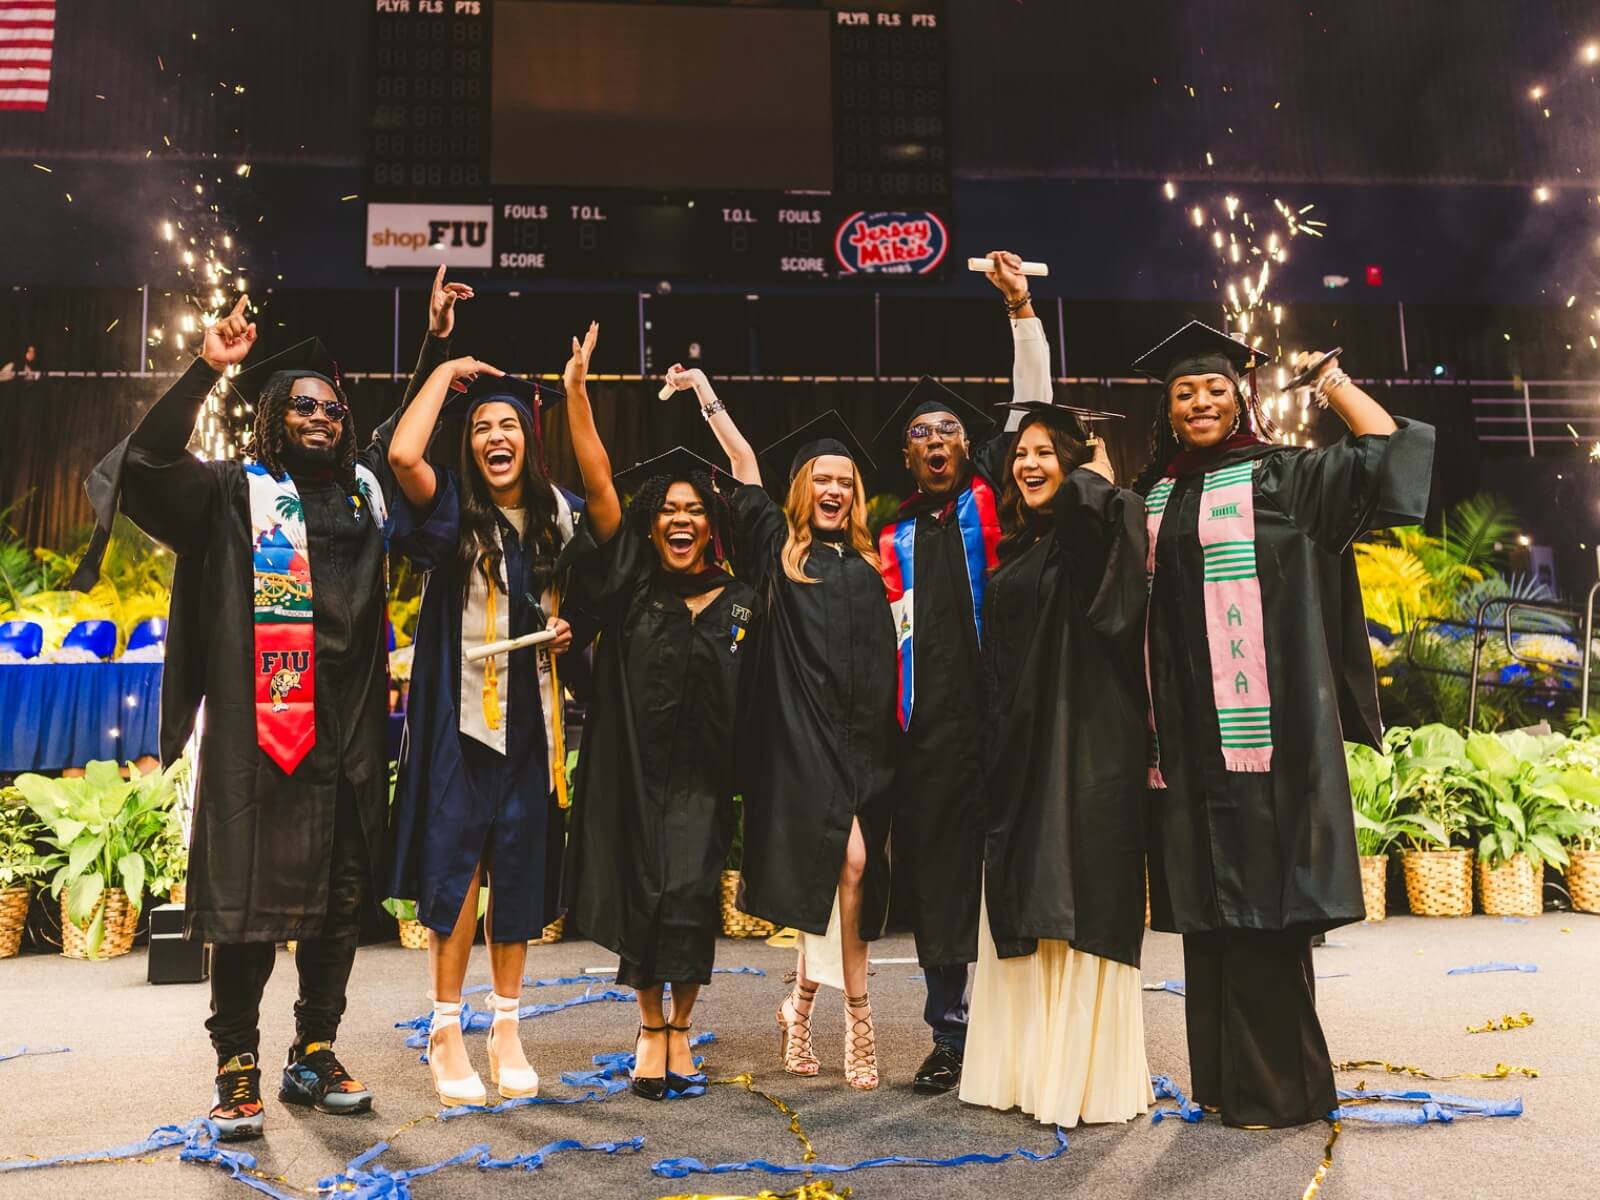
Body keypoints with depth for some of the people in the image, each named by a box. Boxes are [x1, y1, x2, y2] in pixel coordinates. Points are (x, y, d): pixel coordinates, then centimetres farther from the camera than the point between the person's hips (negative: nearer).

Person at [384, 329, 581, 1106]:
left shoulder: (557, 516, 8)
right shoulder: (452, 511, -2)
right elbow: (402, 455, -23)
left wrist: (569, 626, -1)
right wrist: (447, 372, -9)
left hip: (529, 716, 3)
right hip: (459, 713, -3)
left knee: (520, 866, 8)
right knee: (456, 863, -1)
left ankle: (506, 1027, 20)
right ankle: (446, 1033, 12)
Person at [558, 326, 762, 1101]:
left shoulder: (741, 606, 4)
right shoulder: (630, 588, 1)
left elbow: (753, 706, 9)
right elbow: (599, 486, -9)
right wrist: (576, 390, -15)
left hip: (703, 777, 1)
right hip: (633, 771, 0)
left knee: (692, 900, -1)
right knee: (643, 897, 4)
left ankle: (680, 1032, 18)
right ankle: (650, 1031, 22)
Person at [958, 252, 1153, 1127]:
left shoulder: (1090, 532, -6)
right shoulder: (1020, 545, 15)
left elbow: (1089, 496, -27)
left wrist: (1099, 465, -8)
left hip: (1084, 745, -7)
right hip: (1020, 749, 7)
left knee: (1081, 909, -5)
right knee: (1026, 906, 9)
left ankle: (1086, 1079, 2)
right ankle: (1028, 1066, 17)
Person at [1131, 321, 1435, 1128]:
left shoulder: (1283, 478, 3)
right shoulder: (1155, 498, 17)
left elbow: (1389, 449, -7)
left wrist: (1334, 380, 5)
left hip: (1260, 726, -5)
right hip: (1186, 731, 5)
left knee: (1260, 898, -4)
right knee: (1208, 901, 9)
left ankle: (1278, 1086, 7)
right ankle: (1225, 1077, 19)